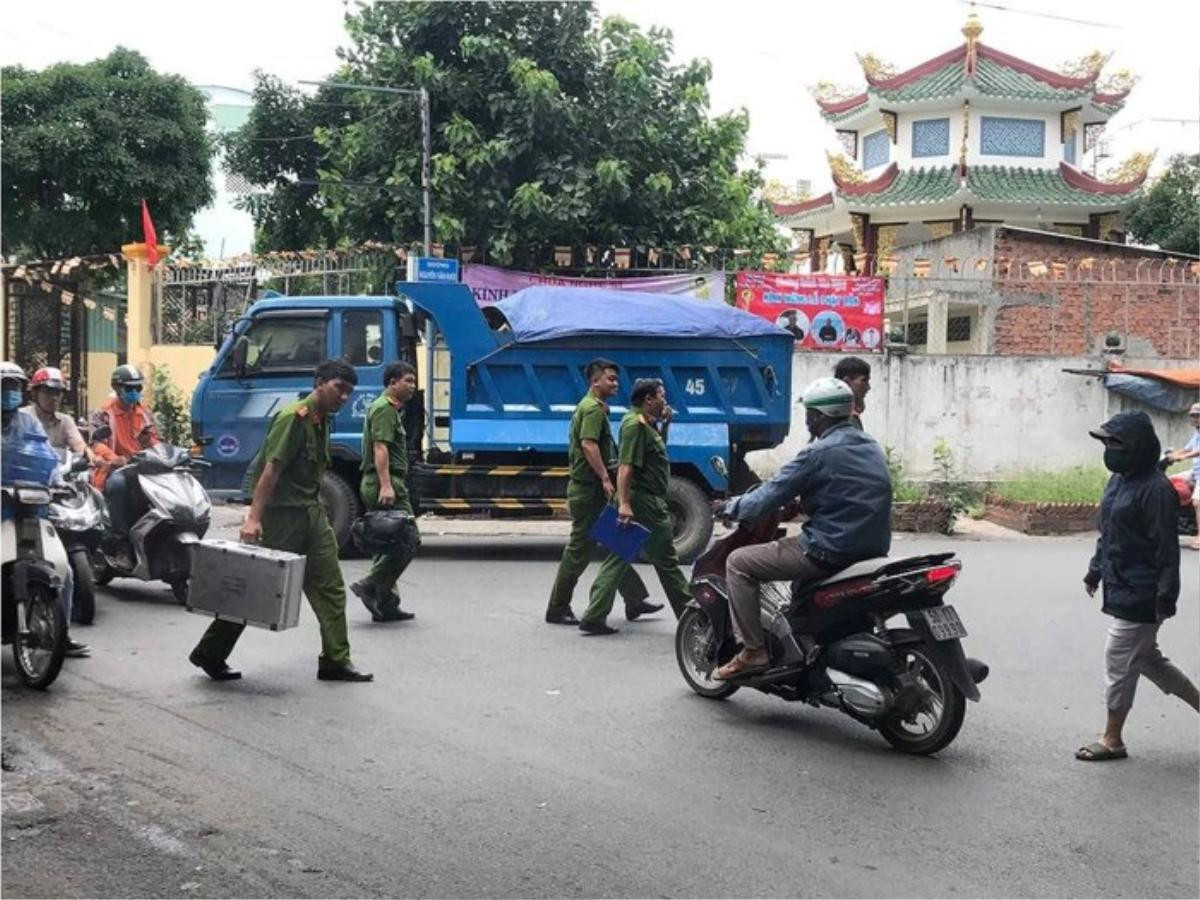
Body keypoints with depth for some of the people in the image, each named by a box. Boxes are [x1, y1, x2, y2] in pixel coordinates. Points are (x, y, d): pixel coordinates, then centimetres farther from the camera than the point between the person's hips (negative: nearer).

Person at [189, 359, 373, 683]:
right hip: (283, 513, -9)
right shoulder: (294, 417, -15)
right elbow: (271, 468, -21)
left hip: (311, 511, 9)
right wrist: (254, 518, -26)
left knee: (329, 586, 6)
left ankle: (336, 660, 10)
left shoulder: (321, 421, 13)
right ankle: (210, 653, 12)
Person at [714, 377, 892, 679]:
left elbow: (772, 494, -11)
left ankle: (753, 651, -3)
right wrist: (800, 502, 28)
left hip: (830, 551, -9)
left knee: (738, 563, 1)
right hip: (873, 550, 9)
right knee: (803, 550, 39)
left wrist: (732, 507, 6)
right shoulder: (870, 447, 11)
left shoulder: (819, 453, -14)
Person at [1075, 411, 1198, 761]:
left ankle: (1112, 740, 12)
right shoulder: (1118, 480, 9)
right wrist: (1096, 570, 21)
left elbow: (1167, 548, -19)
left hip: (1139, 597, -9)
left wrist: (1166, 596, -20)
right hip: (1120, 589, 9)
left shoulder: (1155, 489, -18)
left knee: (1119, 663, -1)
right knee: (1147, 658, 18)